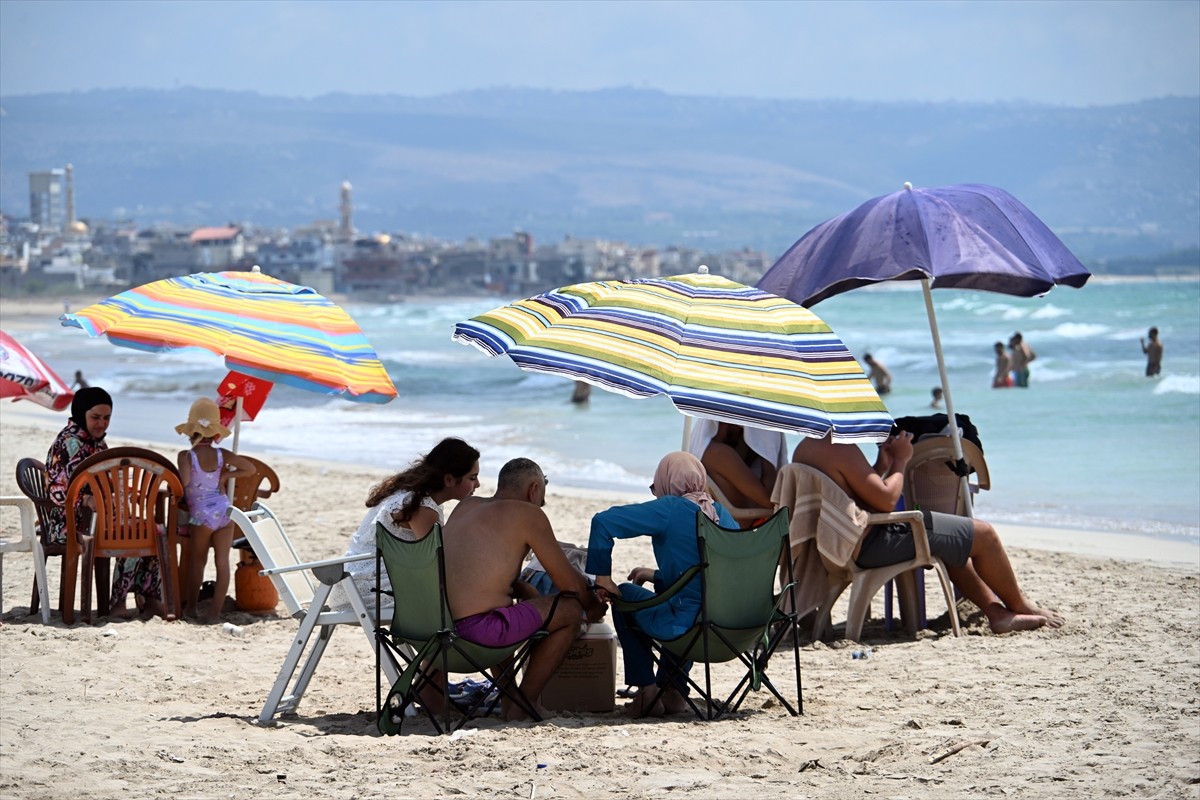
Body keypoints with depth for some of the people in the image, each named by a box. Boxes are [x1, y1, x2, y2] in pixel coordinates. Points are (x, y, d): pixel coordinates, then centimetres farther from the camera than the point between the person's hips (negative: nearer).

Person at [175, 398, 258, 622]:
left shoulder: (186, 456, -8)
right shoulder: (221, 455, 4)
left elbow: (184, 482, -22)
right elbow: (250, 468, 7)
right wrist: (227, 474, 10)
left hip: (201, 515, -3)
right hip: (224, 511, 3)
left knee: (196, 562, 13)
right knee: (222, 562, 3)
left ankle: (191, 606, 22)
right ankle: (215, 610, 1)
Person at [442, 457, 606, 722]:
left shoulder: (466, 507, 19)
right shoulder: (528, 514, -2)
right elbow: (569, 583, 2)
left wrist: (532, 594, 32)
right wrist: (592, 606, 23)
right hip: (478, 628, -9)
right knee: (570, 610, 9)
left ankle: (505, 697, 36)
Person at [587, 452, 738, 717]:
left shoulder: (670, 509, -7)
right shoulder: (721, 513, 12)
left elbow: (603, 522, -12)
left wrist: (602, 578, -4)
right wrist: (658, 576, 32)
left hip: (690, 628, -7)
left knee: (626, 595, 22)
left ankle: (647, 693, 18)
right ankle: (673, 691, 35)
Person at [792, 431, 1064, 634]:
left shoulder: (803, 449, 9)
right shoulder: (839, 448, -22)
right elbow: (886, 500, -21)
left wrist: (882, 465, 8)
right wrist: (899, 461, -6)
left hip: (848, 543, 11)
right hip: (871, 546, -11)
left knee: (954, 542, 28)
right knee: (983, 534, 0)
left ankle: (996, 611, 27)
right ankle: (1021, 607, 21)